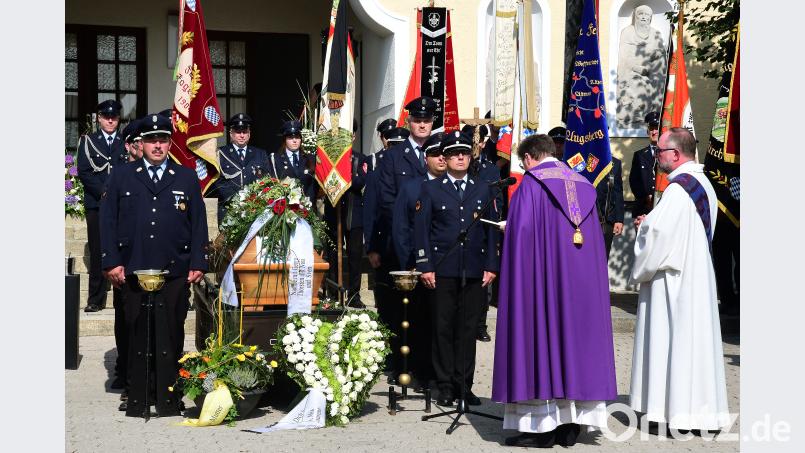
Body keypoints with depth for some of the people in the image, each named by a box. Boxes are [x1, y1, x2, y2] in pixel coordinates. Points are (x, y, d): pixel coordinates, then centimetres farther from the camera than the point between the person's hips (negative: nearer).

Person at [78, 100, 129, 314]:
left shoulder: (126, 142, 12)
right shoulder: (88, 141, 10)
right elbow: (84, 172, 1)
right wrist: (104, 192, -10)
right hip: (96, 205, 0)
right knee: (98, 253, -2)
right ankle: (96, 300, 2)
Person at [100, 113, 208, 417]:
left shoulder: (187, 179, 11)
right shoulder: (121, 176, 10)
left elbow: (198, 224, 9)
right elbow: (108, 221, 7)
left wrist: (198, 264, 2)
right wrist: (112, 262, -2)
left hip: (175, 273, 0)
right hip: (133, 271, 0)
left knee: (170, 336, 2)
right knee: (137, 336, 4)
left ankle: (169, 399, 11)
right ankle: (138, 400, 12)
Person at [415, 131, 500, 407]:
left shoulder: (483, 190, 13)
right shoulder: (431, 189, 6)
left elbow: (492, 231, 13)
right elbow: (421, 230, 1)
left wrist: (491, 266, 4)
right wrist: (425, 267, -7)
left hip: (474, 271, 2)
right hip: (442, 271, -2)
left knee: (468, 330, 4)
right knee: (442, 329, 1)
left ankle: (464, 386, 12)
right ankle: (445, 387, 9)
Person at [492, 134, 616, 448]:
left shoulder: (531, 182, -3)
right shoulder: (582, 184, 15)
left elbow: (520, 233, -11)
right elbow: (596, 240, 14)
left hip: (542, 274, -6)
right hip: (583, 280, 6)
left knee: (539, 332, -2)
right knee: (576, 333, 8)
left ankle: (543, 425, -4)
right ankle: (571, 425, 9)